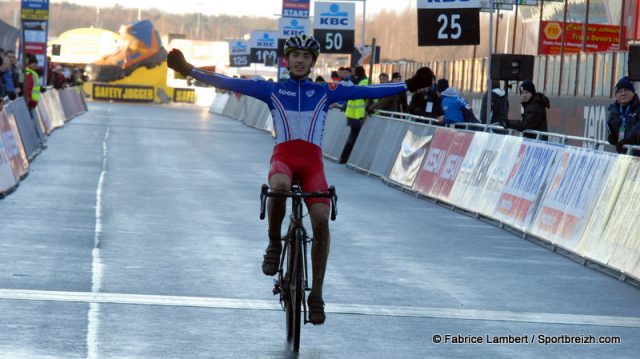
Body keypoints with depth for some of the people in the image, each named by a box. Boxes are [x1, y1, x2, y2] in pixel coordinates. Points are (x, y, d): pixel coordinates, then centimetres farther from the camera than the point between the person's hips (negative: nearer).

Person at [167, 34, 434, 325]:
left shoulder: (325, 92, 16)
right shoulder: (271, 90, 14)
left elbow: (368, 91, 11)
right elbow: (229, 83, 9)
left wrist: (409, 86, 4)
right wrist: (190, 71, 1)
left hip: (312, 162, 1)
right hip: (283, 157, -1)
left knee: (321, 220, -20)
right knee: (279, 187, -38)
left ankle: (316, 294, -13)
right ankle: (274, 244, -11)